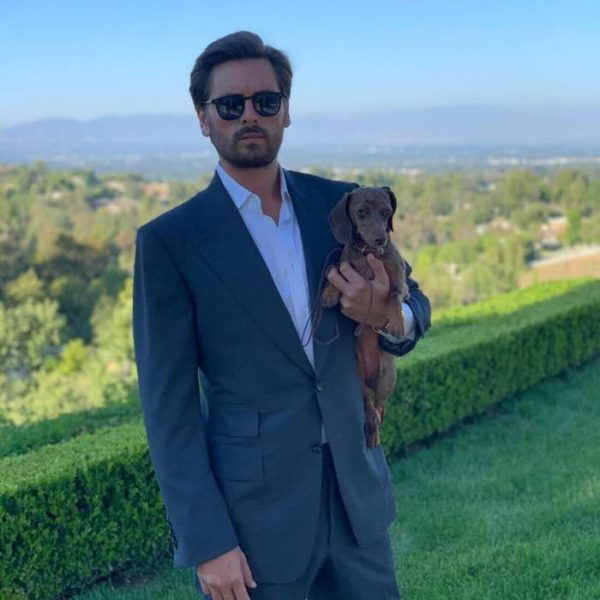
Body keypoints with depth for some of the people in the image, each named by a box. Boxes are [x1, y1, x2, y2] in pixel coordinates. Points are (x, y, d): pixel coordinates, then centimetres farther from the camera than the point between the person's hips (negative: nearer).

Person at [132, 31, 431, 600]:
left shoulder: (341, 204, 2)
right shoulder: (169, 240, -9)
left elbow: (415, 305, 14)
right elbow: (168, 404, -9)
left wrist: (388, 317, -11)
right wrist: (206, 542, -13)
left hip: (354, 494, 4)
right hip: (249, 517, -4)